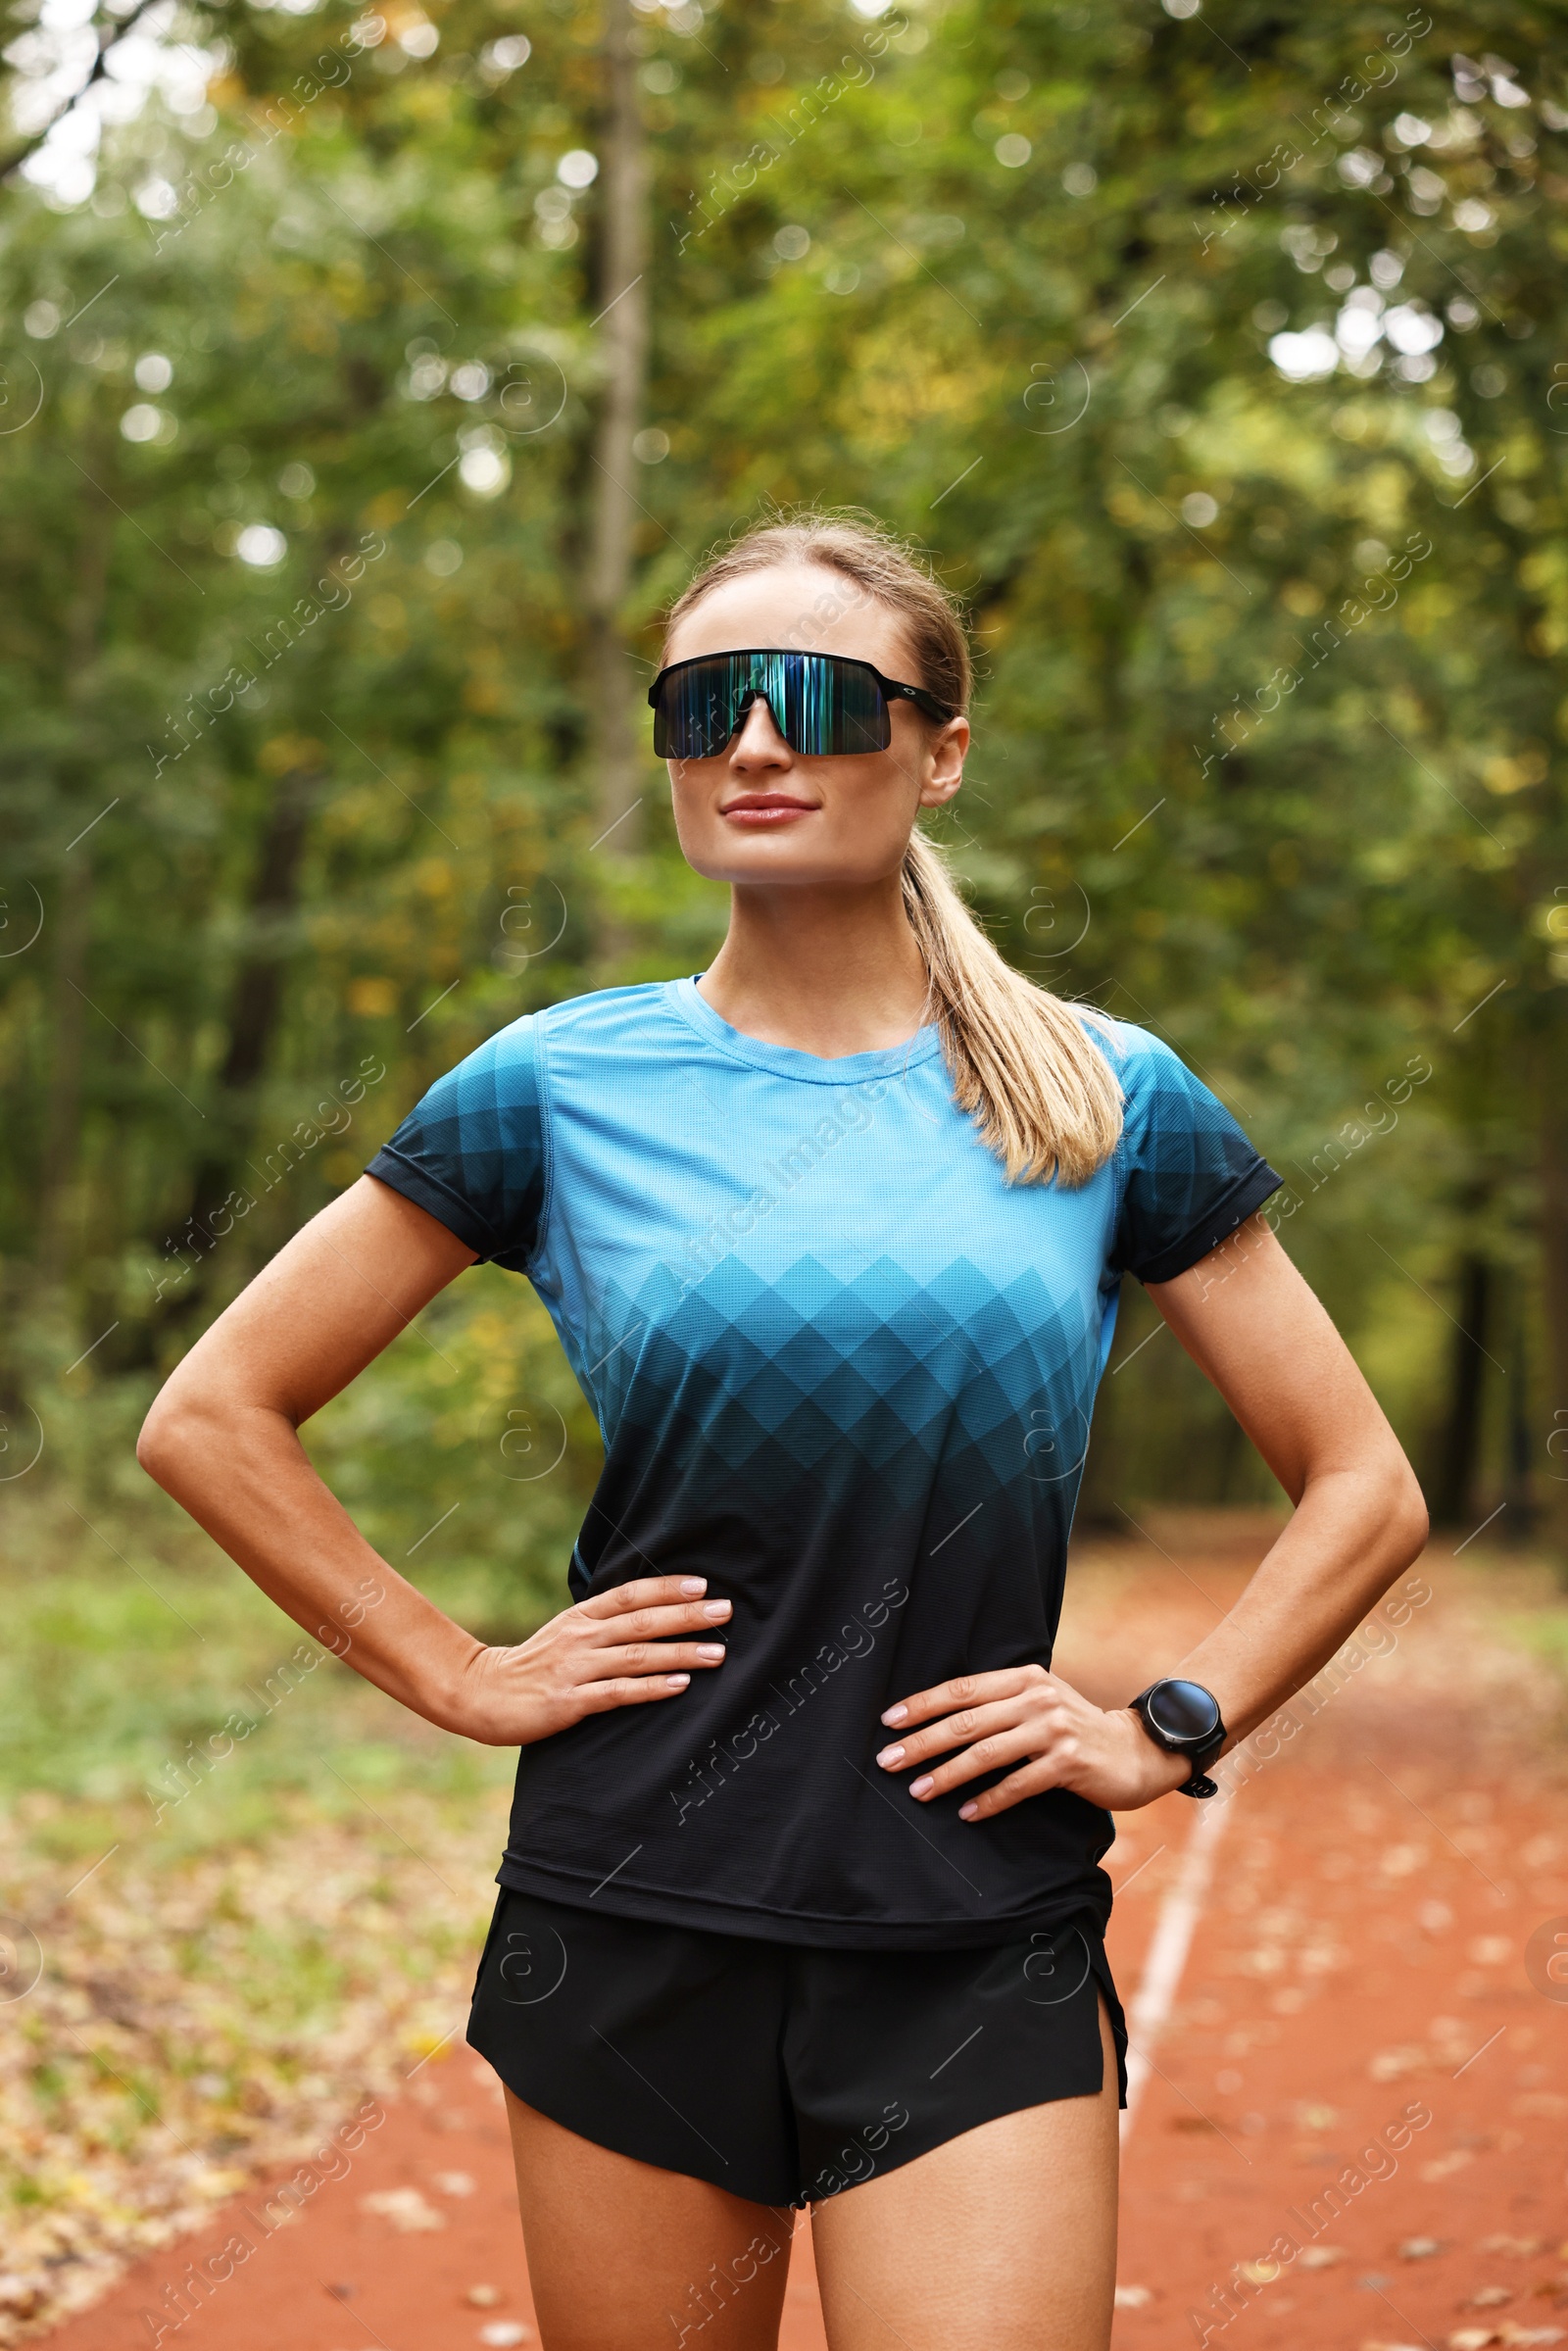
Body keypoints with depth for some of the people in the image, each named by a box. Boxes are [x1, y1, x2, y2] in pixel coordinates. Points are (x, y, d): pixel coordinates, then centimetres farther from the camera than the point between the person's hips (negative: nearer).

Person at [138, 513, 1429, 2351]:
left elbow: (1363, 1490, 10)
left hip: (984, 1949, 0)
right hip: (632, 1925, 1)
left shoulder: (1109, 1100, 2)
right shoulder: (563, 1086, 1)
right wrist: (459, 1680, 0)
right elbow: (211, 1415, 6)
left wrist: (1175, 1728, -1)